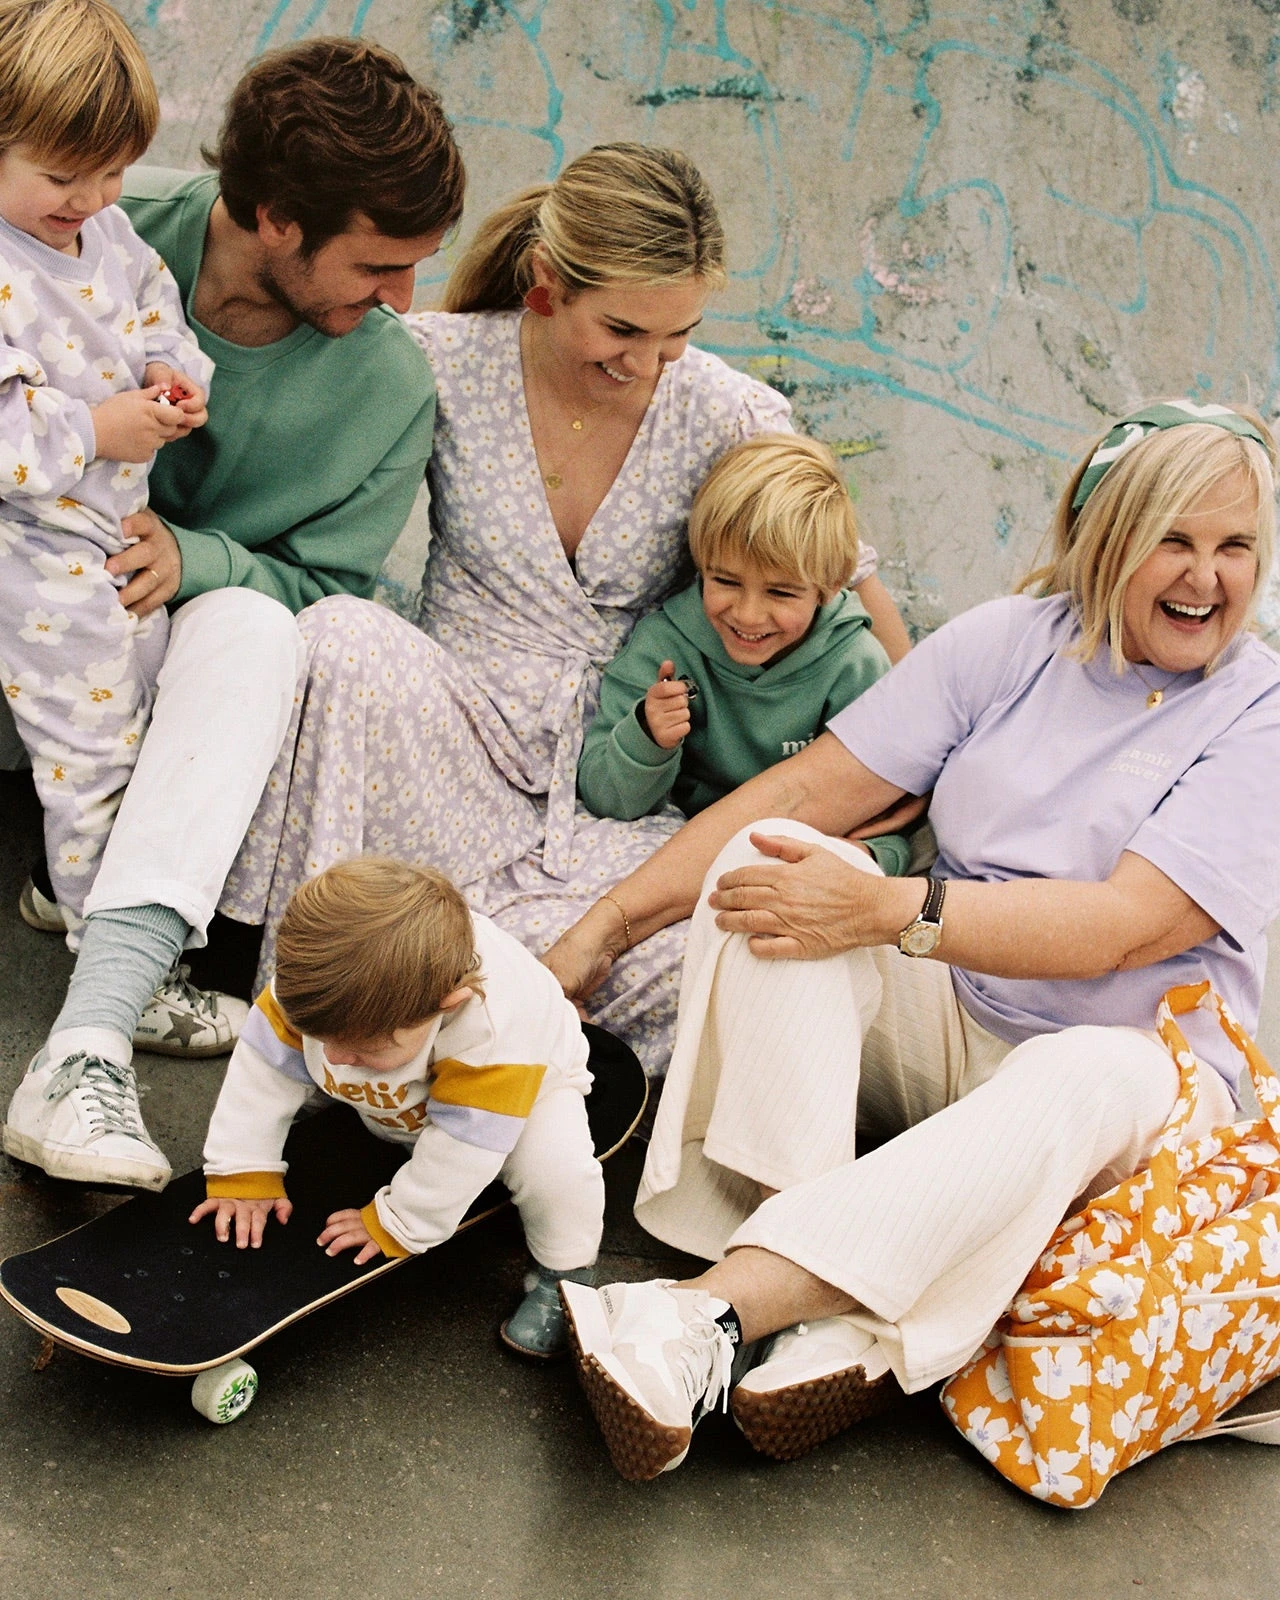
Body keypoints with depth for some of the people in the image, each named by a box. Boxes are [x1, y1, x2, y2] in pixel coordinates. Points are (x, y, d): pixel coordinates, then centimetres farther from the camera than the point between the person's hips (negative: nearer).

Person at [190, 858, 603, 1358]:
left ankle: (563, 1274, -5)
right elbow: (264, 1064, -22)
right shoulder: (312, 978, -34)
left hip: (516, 1089, -5)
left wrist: (396, 1224, -28)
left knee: (557, 1162, -31)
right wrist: (242, 1174, -18)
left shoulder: (495, 1026, -47)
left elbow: (461, 1144, -38)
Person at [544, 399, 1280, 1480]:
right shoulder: (1013, 642, 2)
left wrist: (889, 910, -30)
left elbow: (1121, 929, -21)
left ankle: (706, 1314, -48)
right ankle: (839, 1318, -37)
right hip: (939, 1025, 3)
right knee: (766, 864, -24)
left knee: (1090, 1083, -40)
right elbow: (806, 789, -3)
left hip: (1128, 1055, -3)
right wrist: (606, 927, -9)